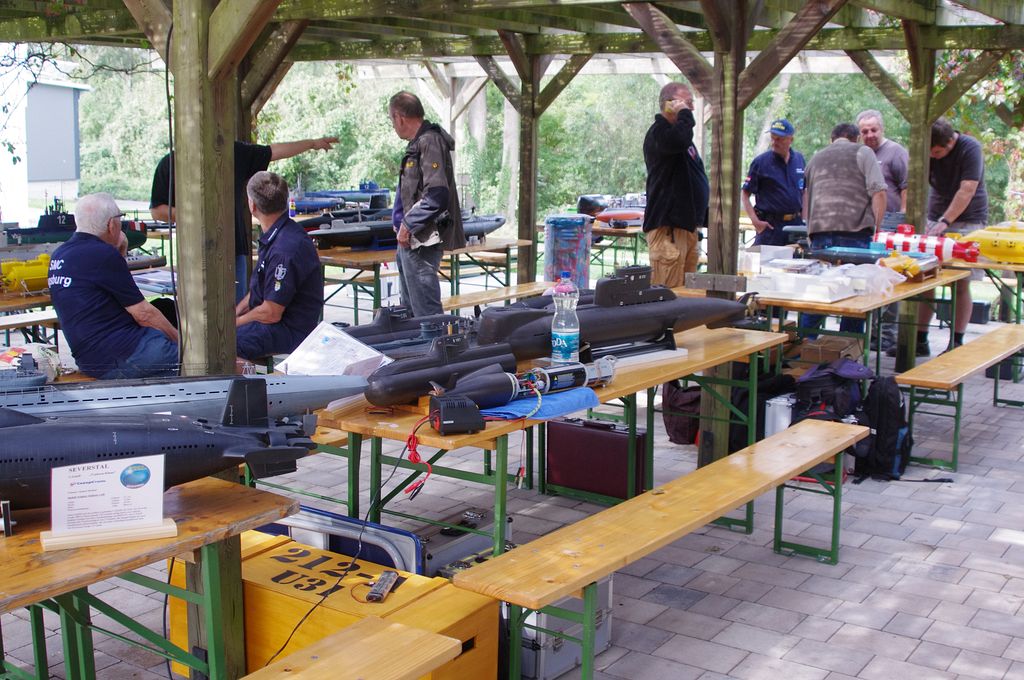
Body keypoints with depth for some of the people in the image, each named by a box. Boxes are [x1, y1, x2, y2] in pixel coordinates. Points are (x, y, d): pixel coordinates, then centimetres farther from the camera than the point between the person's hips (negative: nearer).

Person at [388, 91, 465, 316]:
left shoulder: (429, 142, -15)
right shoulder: (418, 143, 17)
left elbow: (436, 193, -24)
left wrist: (408, 225, -17)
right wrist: (403, 222, 15)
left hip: (423, 241, -11)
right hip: (411, 240, 11)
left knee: (426, 311, -9)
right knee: (409, 308, 18)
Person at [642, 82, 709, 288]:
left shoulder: (676, 131, 21)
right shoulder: (658, 133, -11)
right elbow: (680, 140, -36)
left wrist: (706, 219, 27)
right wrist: (684, 114, -17)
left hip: (687, 224, 10)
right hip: (667, 227, -10)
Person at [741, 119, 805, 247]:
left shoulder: (799, 159, 11)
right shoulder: (761, 162, -3)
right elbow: (745, 194, -4)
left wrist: (803, 218, 11)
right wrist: (755, 220, -15)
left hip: (796, 223, 5)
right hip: (771, 225, -4)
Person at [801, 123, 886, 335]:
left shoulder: (816, 159, 23)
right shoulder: (862, 152, 9)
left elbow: (806, 201, 28)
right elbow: (878, 193, -3)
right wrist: (876, 228, 3)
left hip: (819, 232, 4)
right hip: (854, 230, -4)